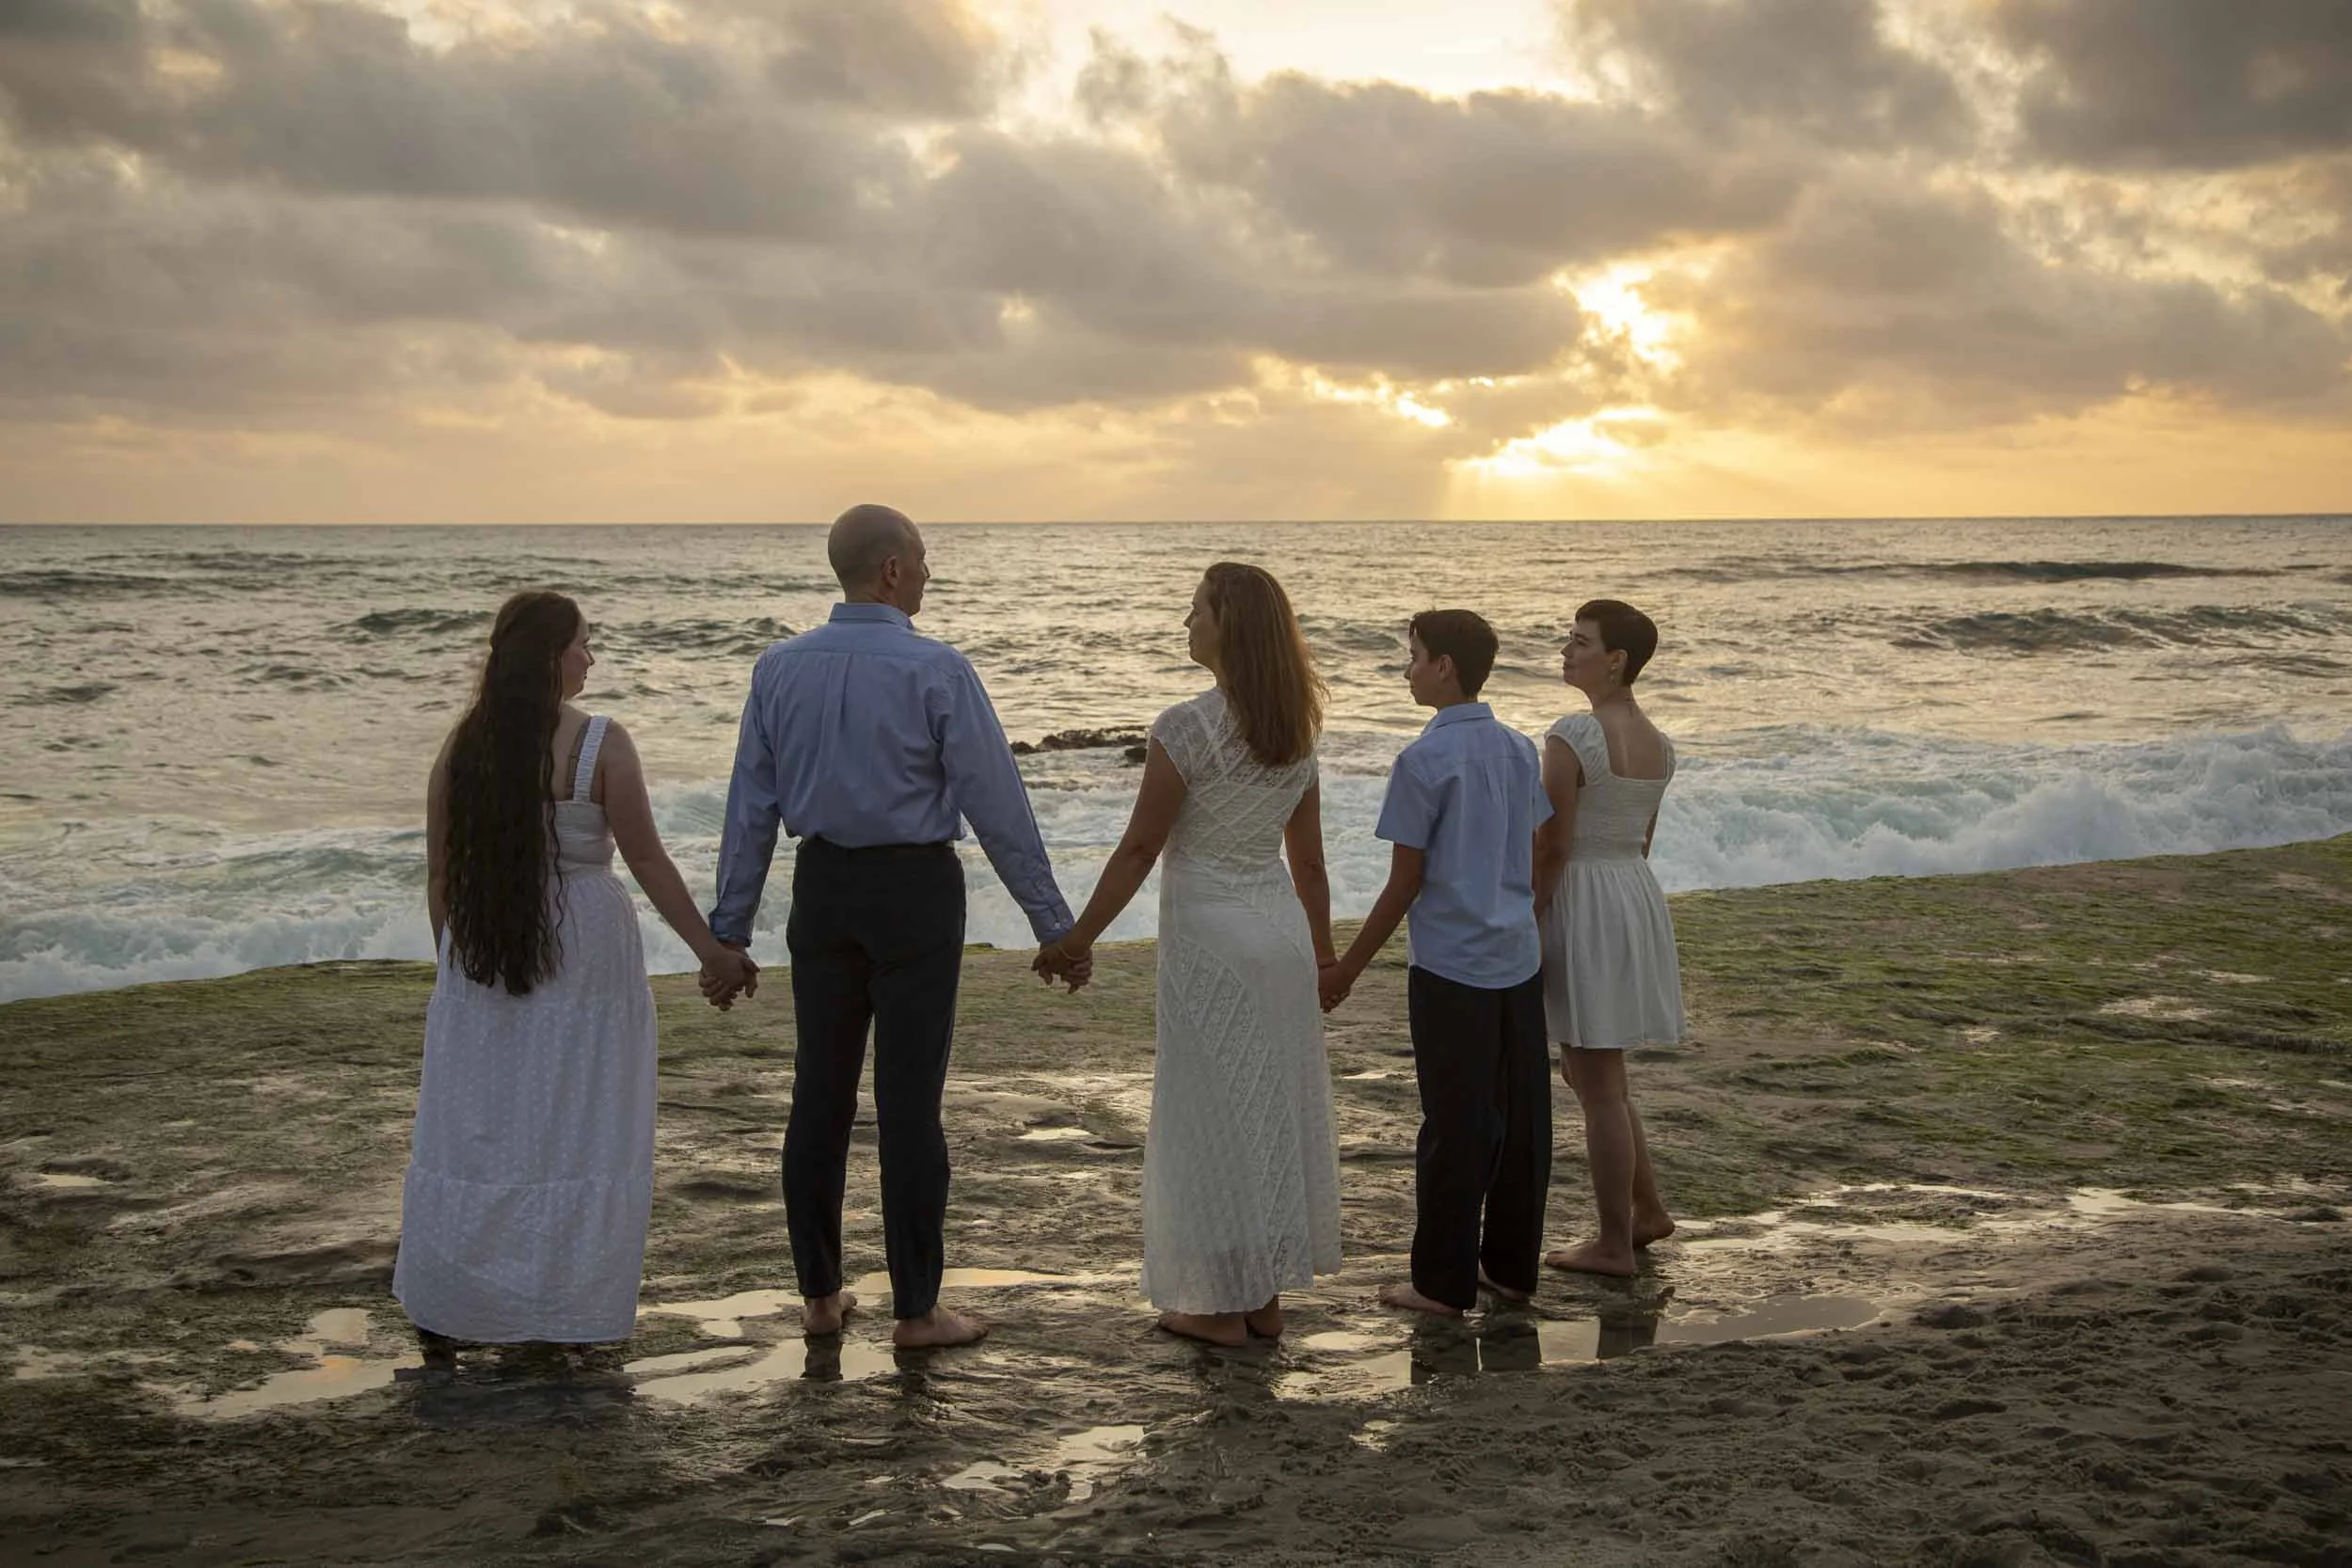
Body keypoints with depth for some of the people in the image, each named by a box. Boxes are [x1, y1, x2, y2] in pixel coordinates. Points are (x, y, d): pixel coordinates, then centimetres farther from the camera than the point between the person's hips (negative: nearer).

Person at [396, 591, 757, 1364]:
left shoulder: (463, 746, 1)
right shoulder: (601, 745, -11)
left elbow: (440, 872, 5)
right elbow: (647, 861, -10)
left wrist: (451, 962, 17)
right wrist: (711, 950, -2)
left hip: (481, 955, 4)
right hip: (583, 953, -4)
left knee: (471, 1129, 12)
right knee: (576, 1133, 6)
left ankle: (438, 1313, 15)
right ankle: (561, 1316, 11)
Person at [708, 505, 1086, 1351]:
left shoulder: (780, 668, 0)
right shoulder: (936, 671, -13)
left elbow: (751, 809, 3)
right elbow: (997, 806, -12)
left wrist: (729, 932, 9)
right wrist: (1055, 926, -6)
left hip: (823, 886, 5)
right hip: (915, 893, -4)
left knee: (820, 1092, 12)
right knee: (909, 1100, 0)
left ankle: (820, 1293, 21)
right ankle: (915, 1309, 8)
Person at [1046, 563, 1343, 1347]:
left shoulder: (1186, 728, -15)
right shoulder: (1295, 733, 6)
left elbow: (1140, 848, -13)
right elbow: (1309, 860, 11)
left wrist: (1079, 936, -5)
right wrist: (1323, 954, 20)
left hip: (1208, 934, -7)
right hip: (1280, 928, 7)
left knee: (1212, 1116, 2)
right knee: (1276, 1112, 13)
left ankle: (1223, 1305, 10)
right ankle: (1266, 1296, 21)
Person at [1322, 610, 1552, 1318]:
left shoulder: (1425, 761, -13)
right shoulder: (1520, 750, 7)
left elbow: (1405, 882, -11)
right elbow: (1532, 859, 13)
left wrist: (1347, 968, -2)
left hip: (1451, 968, -6)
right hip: (1519, 962, 7)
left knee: (1454, 1126, 1)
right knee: (1521, 1119, 12)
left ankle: (1444, 1282, 9)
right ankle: (1511, 1266, 22)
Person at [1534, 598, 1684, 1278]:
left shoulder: (1573, 734, -17)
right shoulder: (1658, 744, 8)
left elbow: (1553, 846, -17)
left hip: (1582, 901, -8)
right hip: (1638, 896, 9)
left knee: (1598, 1084, 1)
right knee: (1587, 1069, 22)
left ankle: (1614, 1244, 9)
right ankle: (1647, 1208, 27)